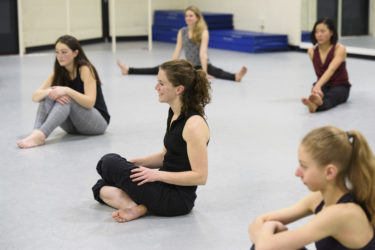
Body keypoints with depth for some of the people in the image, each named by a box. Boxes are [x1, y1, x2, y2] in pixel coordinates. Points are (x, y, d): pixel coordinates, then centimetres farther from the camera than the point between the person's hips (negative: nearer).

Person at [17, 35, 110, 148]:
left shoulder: (85, 69, -13)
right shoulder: (59, 73, 4)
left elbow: (90, 102, -23)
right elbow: (35, 97, -7)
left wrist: (67, 90, -37)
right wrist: (50, 92, -30)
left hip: (99, 121, -6)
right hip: (73, 126, 6)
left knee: (66, 99, -32)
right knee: (47, 94, -15)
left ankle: (40, 135, -50)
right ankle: (36, 132, -37)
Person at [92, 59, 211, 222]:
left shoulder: (194, 125, -22)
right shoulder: (174, 113, 8)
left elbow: (200, 176, -23)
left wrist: (157, 175, -22)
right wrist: (139, 162, 5)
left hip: (177, 199, -10)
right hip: (165, 184, 10)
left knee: (108, 163, -9)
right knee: (101, 188, 3)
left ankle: (140, 207, -2)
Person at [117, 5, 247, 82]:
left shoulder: (203, 32, -13)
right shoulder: (182, 32, 2)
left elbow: (203, 52, -22)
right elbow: (177, 51, 2)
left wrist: (204, 72, -30)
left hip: (201, 65, -5)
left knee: (217, 72, -37)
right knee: (159, 70, 3)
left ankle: (236, 76, -62)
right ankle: (128, 70, 2)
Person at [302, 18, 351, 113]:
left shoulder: (340, 49, -15)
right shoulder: (312, 51, -1)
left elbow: (331, 70, -33)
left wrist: (318, 85, -48)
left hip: (340, 86, -3)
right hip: (321, 85, 4)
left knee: (330, 96, -40)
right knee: (315, 93, -36)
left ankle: (316, 105, -74)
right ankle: (317, 100, -72)